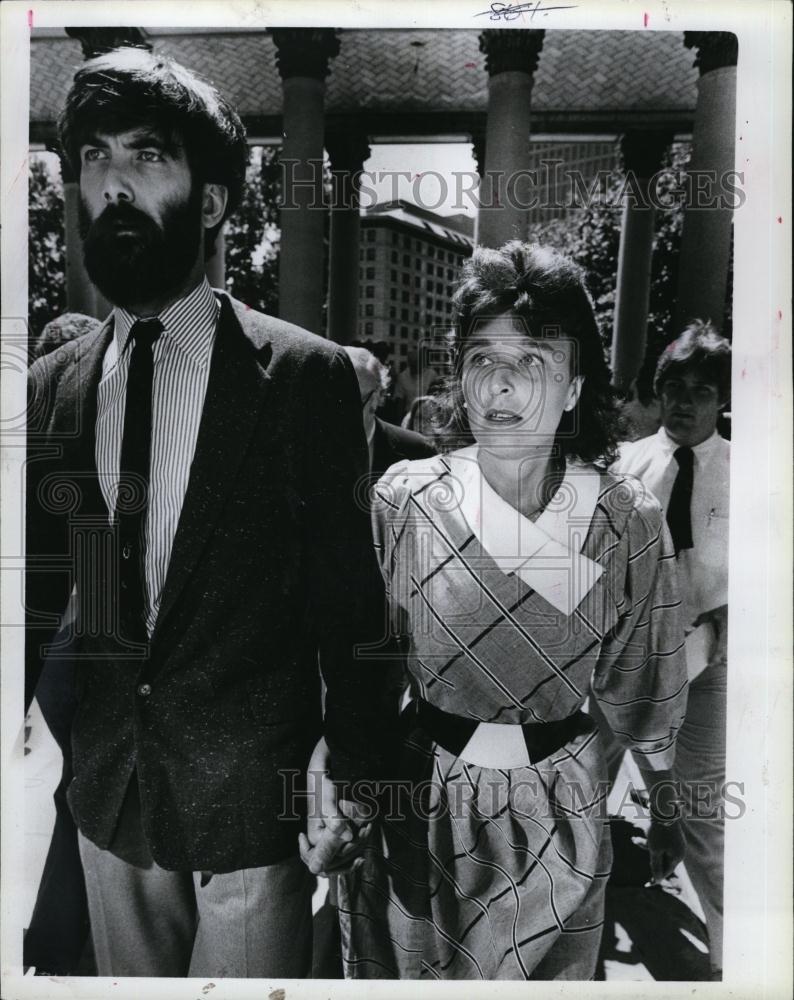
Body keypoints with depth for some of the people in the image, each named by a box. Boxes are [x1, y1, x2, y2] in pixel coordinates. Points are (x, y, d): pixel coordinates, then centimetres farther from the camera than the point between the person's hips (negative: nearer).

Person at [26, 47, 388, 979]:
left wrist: (350, 770, -8)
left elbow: (347, 596, -9)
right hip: (109, 795, 4)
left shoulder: (307, 375, -13)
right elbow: (36, 590, 5)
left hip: (256, 798, -4)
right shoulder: (49, 388, -1)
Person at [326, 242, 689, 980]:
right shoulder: (405, 501, -15)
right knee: (412, 967, 21)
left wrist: (664, 807, 12)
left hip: (558, 812, 1)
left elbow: (638, 683, 2)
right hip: (420, 804, 0)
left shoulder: (629, 521, -11)